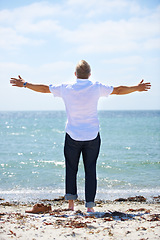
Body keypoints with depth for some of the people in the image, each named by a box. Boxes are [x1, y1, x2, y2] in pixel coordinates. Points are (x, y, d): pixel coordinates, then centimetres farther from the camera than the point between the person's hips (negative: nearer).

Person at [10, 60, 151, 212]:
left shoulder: (66, 88, -4)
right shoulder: (97, 88, -3)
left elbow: (44, 89, 6)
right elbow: (118, 90, 8)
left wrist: (24, 84, 20)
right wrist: (137, 88, 24)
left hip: (72, 135, 0)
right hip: (92, 136, 0)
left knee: (71, 168, 11)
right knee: (90, 170, 4)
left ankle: (70, 199, 3)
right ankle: (90, 204, 2)